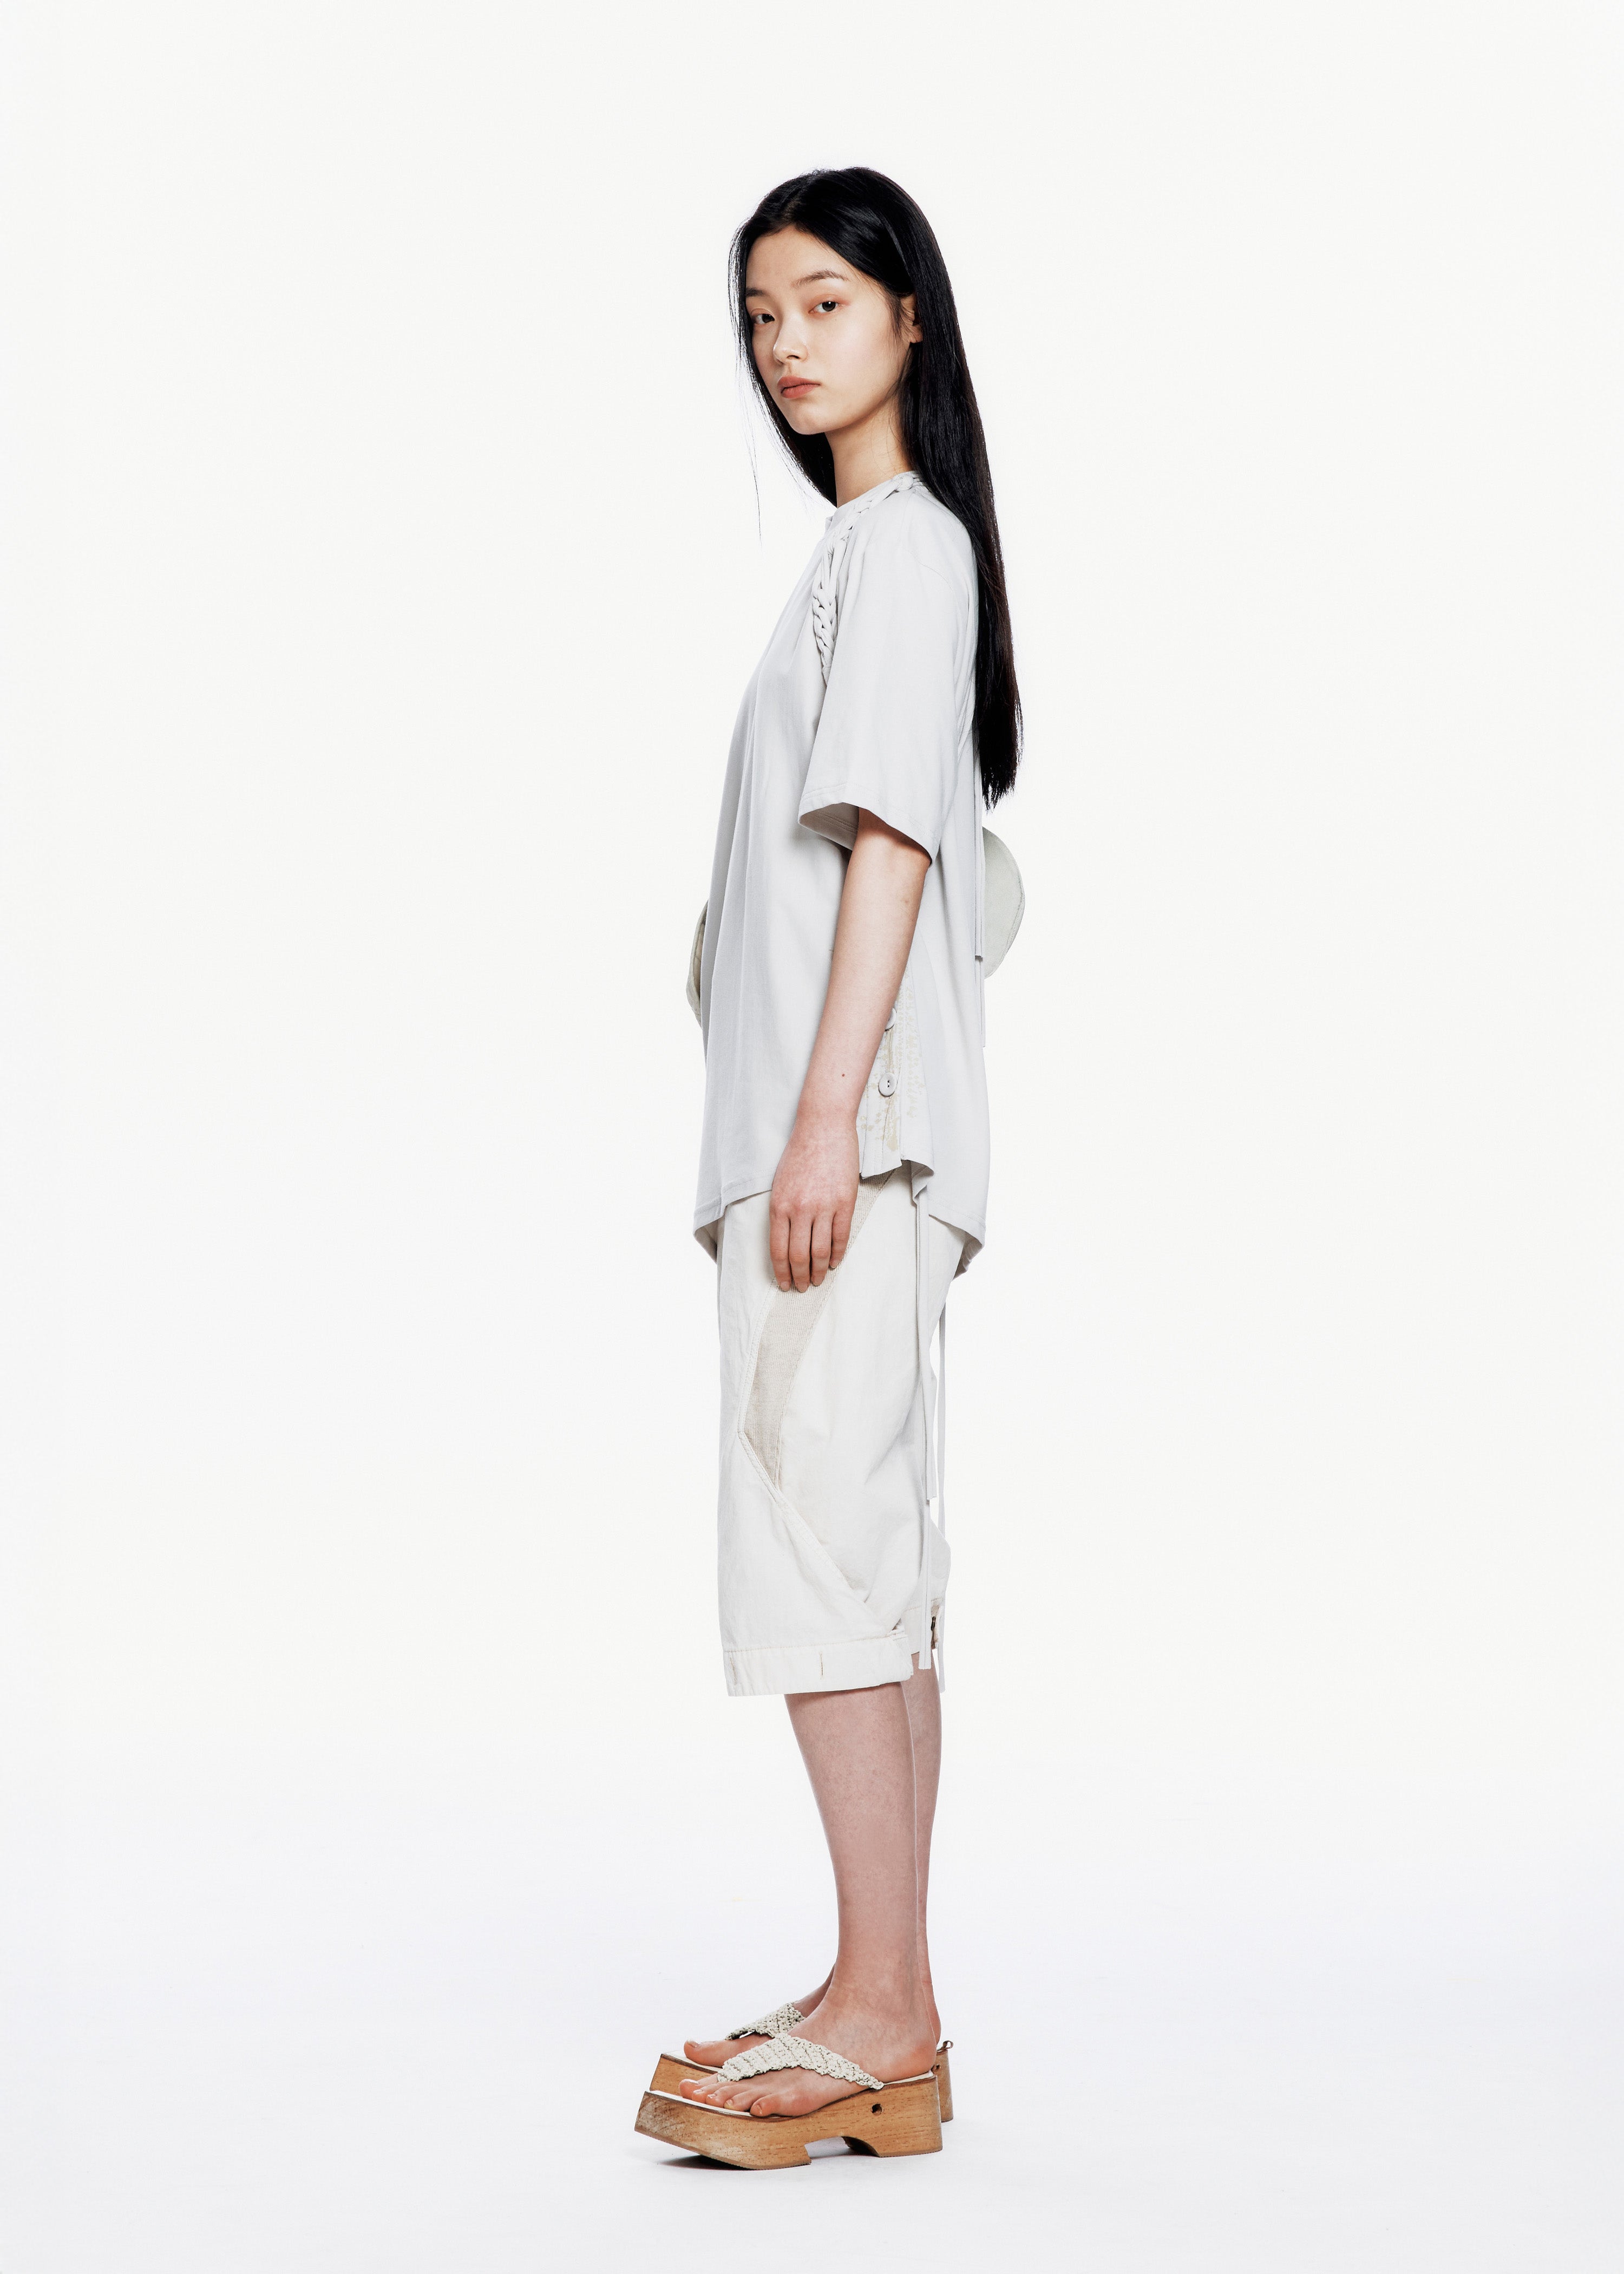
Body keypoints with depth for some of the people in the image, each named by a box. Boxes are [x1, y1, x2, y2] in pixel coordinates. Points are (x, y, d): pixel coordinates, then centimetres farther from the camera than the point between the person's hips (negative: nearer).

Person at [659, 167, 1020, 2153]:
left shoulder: (901, 539, -5)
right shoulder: (878, 548, 23)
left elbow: (892, 840, -16)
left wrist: (824, 1115, -22)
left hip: (851, 1116, -10)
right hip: (823, 1129, 10)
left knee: (816, 1526, -12)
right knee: (868, 1543, 8)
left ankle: (876, 2005, -9)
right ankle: (890, 1997, 13)